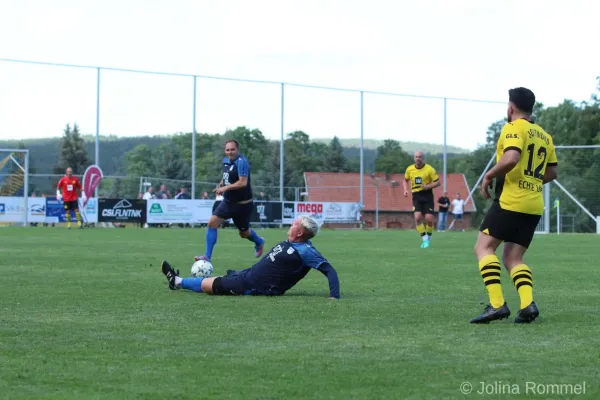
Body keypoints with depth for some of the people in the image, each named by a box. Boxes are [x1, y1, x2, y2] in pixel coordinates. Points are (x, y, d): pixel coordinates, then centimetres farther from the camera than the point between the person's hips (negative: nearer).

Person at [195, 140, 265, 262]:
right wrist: (221, 184, 6)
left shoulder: (242, 162, -20)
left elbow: (243, 182, -29)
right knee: (212, 223, -10)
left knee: (244, 233, 11)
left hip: (242, 204, -7)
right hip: (228, 201, 7)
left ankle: (259, 242, 46)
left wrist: (225, 188, -25)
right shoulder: (226, 160, 5)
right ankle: (207, 256, -7)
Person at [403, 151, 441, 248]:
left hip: (427, 195, -2)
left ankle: (429, 237, 17)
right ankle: (425, 239, -5)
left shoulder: (429, 169, -8)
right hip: (416, 196, 2)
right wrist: (406, 190, 3)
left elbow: (437, 182, -4)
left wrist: (427, 186, -19)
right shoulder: (410, 169, 2)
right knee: (417, 217, -16)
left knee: (429, 218, -10)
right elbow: (405, 180, 20)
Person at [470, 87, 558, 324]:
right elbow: (552, 172, 21)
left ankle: (497, 304, -16)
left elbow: (511, 158, -24)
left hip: (510, 200, -8)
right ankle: (528, 303, -11)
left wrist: (489, 176, -11)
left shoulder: (513, 128, -7)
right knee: (513, 258, 12)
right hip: (534, 206, 8)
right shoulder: (544, 135, 17)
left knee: (484, 247, -2)